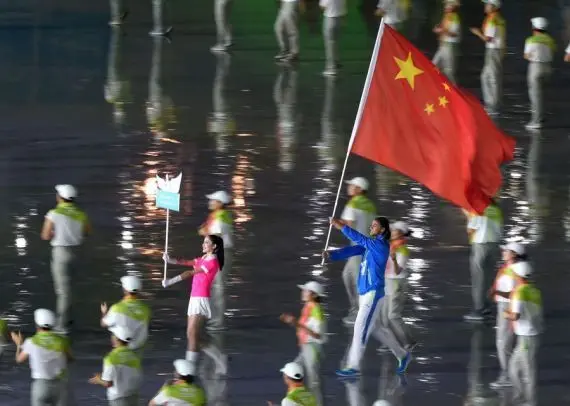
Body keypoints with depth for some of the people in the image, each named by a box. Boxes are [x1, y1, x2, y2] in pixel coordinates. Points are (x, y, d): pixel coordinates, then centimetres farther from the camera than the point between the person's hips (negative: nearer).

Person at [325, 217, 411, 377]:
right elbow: (352, 250, 1)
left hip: (373, 293, -9)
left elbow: (359, 239, -25)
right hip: (365, 292, 9)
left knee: (361, 328, -7)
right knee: (378, 328, 17)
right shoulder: (369, 244, 10)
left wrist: (341, 226, -26)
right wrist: (332, 254, -14)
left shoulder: (381, 245, -15)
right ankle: (403, 355, 29)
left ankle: (354, 366, -3)